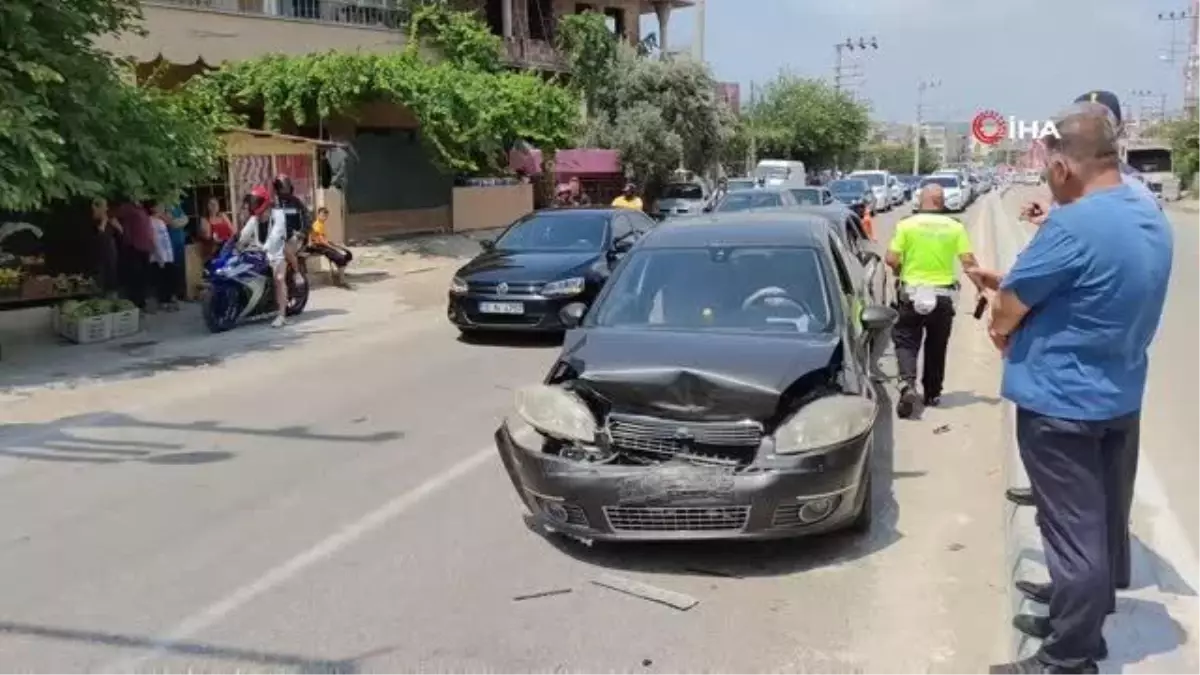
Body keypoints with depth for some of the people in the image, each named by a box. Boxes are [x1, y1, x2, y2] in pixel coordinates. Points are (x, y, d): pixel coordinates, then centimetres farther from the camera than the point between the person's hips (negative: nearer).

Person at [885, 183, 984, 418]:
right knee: (936, 347, 16)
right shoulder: (955, 227, -1)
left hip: (911, 293, -2)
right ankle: (932, 393, 25)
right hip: (943, 295, 2)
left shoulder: (907, 224, -6)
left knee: (906, 342, 6)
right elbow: (968, 263, -4)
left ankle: (908, 385, -17)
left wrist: (900, 272, 12)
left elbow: (891, 259, -9)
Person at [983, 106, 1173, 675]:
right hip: (1120, 397, 9)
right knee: (1103, 523, 19)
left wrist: (1001, 327, 6)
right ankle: (1083, 622, 35)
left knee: (1073, 533, -1)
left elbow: (1010, 305, -15)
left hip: (1061, 402, -9)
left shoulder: (1073, 225, -25)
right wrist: (1008, 284, 12)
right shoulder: (1151, 218, 5)